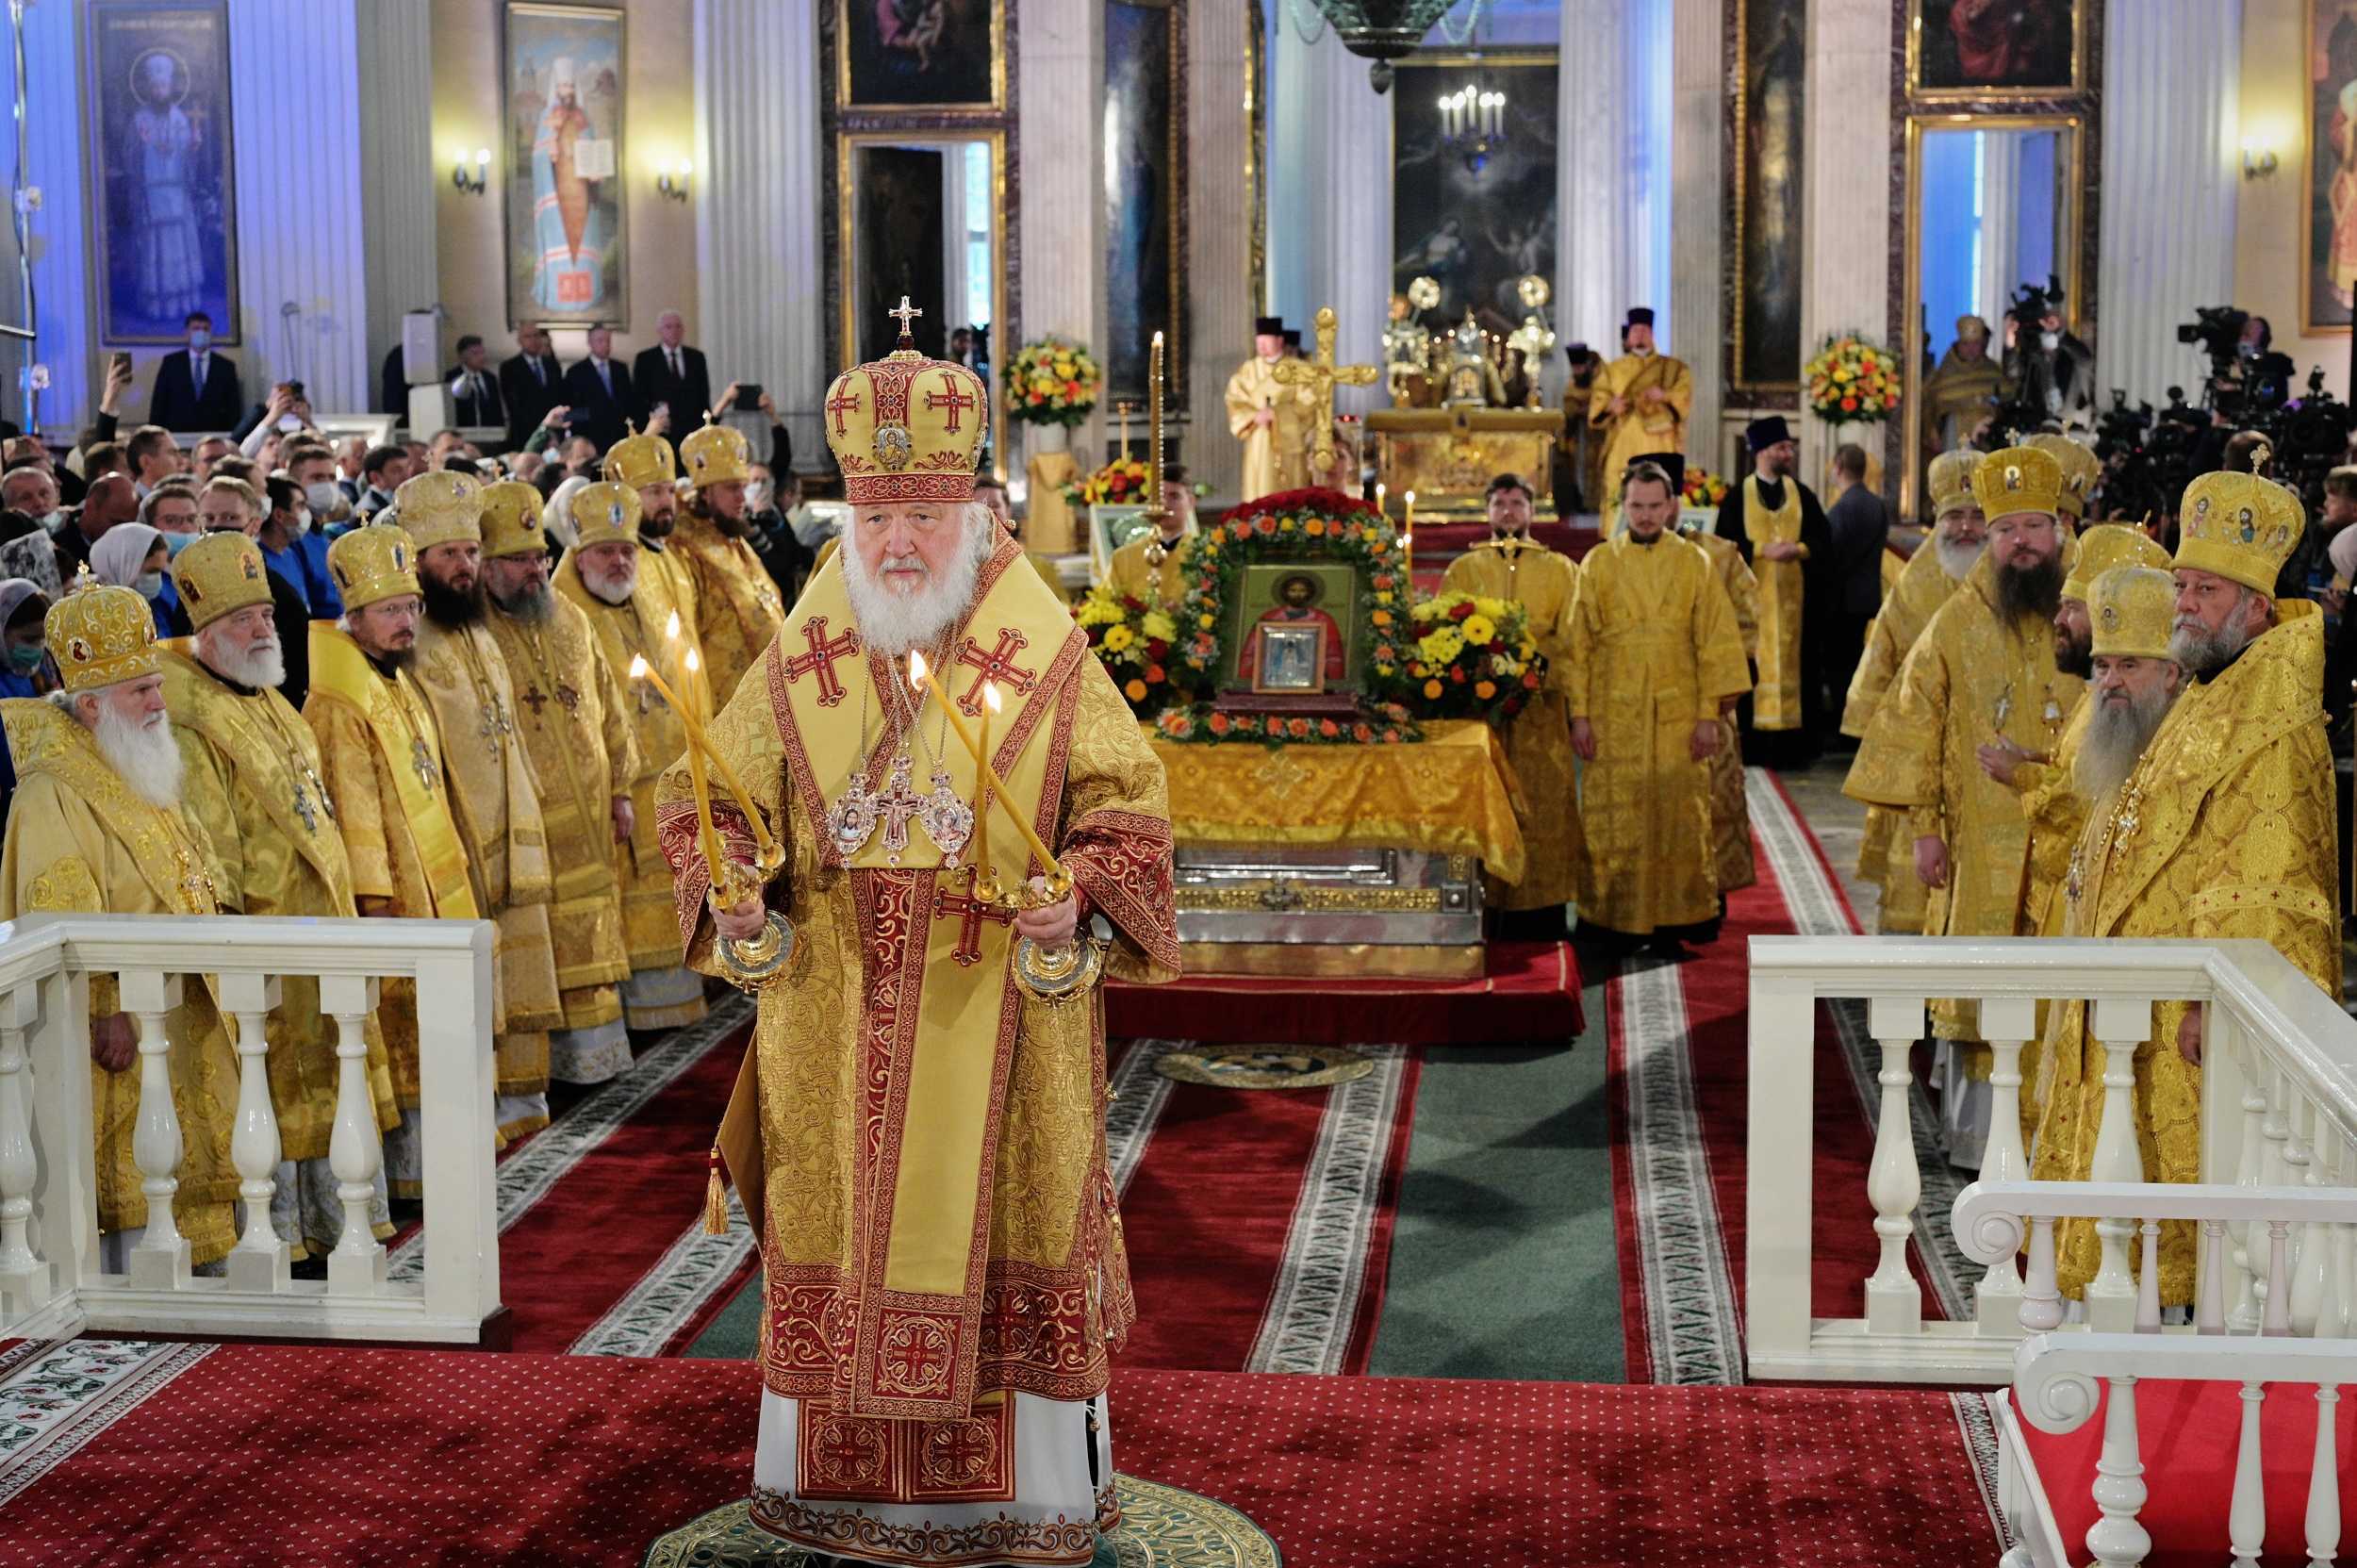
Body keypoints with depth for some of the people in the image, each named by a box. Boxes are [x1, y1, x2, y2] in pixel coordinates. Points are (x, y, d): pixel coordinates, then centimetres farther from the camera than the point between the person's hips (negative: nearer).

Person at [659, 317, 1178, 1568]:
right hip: (836, 1018, 2)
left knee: (1004, 1229, 4)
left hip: (995, 1008, -2)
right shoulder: (801, 662, 5)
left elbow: (1125, 803, 0)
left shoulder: (1046, 657, -2)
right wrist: (725, 884, -11)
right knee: (835, 1236, 7)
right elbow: (713, 794, 9)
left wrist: (1084, 897, -19)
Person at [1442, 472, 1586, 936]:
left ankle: (1539, 915, -1)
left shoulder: (1560, 570, 13)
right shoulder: (1463, 570, 15)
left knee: (1541, 805, -4)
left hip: (1540, 706, 0)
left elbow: (1570, 636, 3)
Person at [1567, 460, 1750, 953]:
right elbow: (1579, 644, 4)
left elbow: (1716, 640, 3)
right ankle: (1614, 921, 9)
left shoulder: (1695, 563, 4)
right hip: (1613, 716, 0)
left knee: (1679, 819, 0)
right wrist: (1579, 714, -3)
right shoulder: (1597, 563, 5)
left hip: (1678, 714, 0)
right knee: (1612, 822, 1)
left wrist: (1709, 713, -4)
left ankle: (1672, 921, 8)